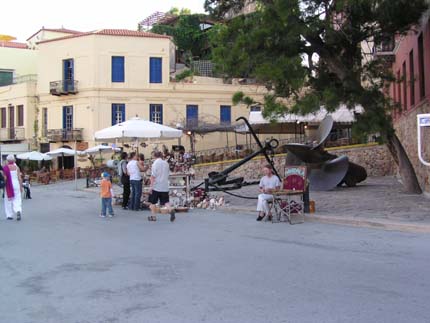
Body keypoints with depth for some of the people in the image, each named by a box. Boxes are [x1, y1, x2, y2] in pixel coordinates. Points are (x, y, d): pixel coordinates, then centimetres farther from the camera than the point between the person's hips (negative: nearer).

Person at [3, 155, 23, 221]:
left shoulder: (5, 168, -7)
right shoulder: (16, 167, -1)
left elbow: (5, 178, -9)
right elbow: (20, 178, 0)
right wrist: (21, 187, 7)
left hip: (8, 185, -1)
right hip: (16, 184, 1)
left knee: (8, 200, 11)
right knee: (17, 200, 6)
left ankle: (9, 215, 15)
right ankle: (18, 211, -19)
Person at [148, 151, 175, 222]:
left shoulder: (155, 163, -8)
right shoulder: (166, 163, 8)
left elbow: (153, 176, -13)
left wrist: (151, 186, -11)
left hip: (156, 186, -4)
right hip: (165, 187, 4)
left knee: (152, 202, 12)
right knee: (165, 201, 4)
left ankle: (153, 216, 15)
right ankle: (171, 210, -23)